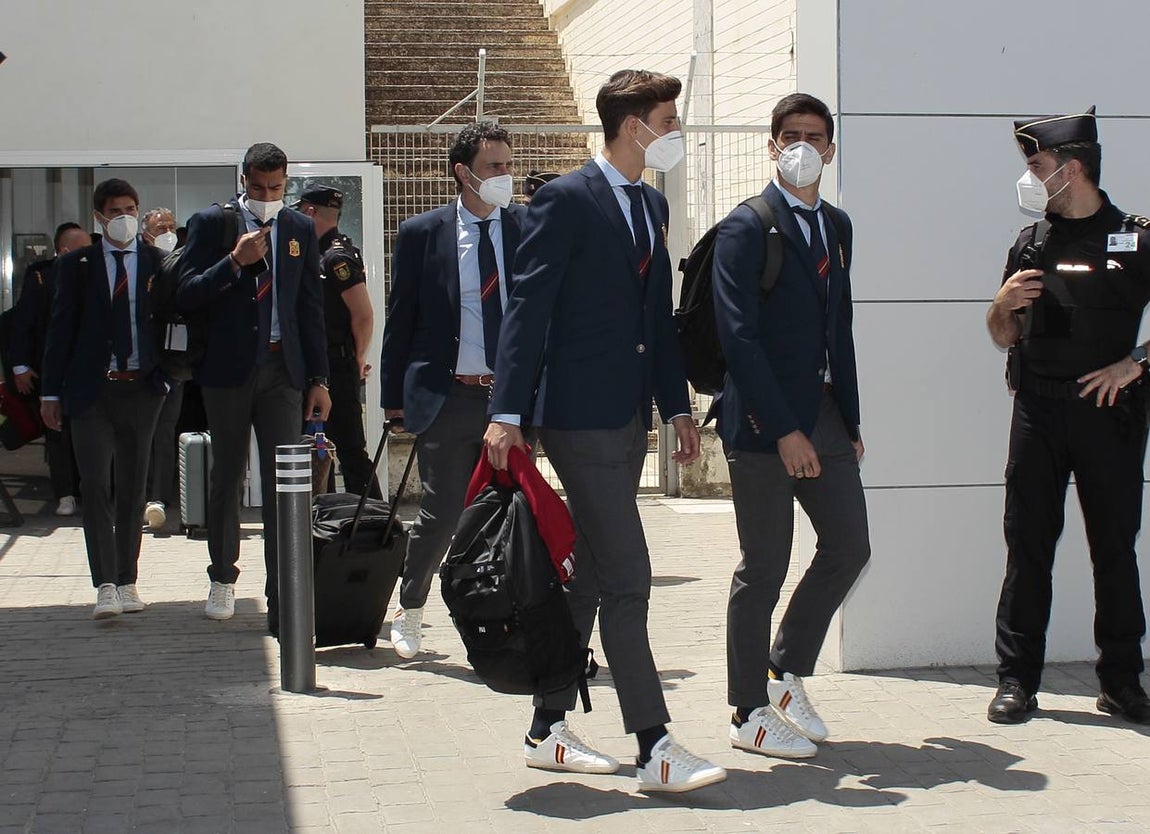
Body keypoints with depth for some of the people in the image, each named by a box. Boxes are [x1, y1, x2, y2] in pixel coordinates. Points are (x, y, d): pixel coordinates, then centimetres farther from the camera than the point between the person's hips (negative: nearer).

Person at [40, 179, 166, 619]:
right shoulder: (76, 264, 6)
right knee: (95, 486, -8)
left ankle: (127, 582, 14)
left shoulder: (159, 262, 5)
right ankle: (105, 585, -8)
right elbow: (61, 329, 6)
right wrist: (51, 391, 2)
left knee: (133, 489, 6)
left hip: (141, 389, 1)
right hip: (91, 391, -1)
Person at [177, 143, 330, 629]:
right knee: (227, 477, 10)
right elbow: (186, 296, -5)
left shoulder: (300, 229, 10)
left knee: (282, 482, -6)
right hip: (227, 369, -1)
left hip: (282, 369, 1)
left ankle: (282, 598, -5)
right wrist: (236, 261, -16)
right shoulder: (211, 223, 2)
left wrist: (318, 378, 9)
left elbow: (311, 307, 12)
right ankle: (223, 578, 27)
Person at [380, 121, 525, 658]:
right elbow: (400, 320, 5)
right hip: (449, 397, -2)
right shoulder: (422, 233, 1)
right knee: (441, 514, 2)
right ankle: (408, 612, 24)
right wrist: (394, 397, 4)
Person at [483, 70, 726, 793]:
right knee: (628, 578, -10)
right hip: (581, 415, -9)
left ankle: (548, 730, 22)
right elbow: (528, 307, -14)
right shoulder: (567, 200, -10)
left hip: (629, 415, 9)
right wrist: (508, 414, -19)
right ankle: (655, 748, -7)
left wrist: (678, 407, 16)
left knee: (588, 577, 13)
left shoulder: (652, 205, 15)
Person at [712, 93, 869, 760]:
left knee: (849, 547, 8)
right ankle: (751, 715, 12)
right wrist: (785, 431, -19)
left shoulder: (837, 226, 14)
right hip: (764, 421, -7)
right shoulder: (746, 228, -8)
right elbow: (739, 337, -15)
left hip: (824, 413, 7)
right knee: (764, 568, 0)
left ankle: (786, 672, 27)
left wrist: (851, 421, 12)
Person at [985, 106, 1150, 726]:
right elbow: (1003, 337, 18)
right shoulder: (1031, 244, 12)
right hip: (1038, 411, 3)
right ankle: (1017, 679, 7)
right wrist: (1003, 303, -2)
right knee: (1027, 544, 2)